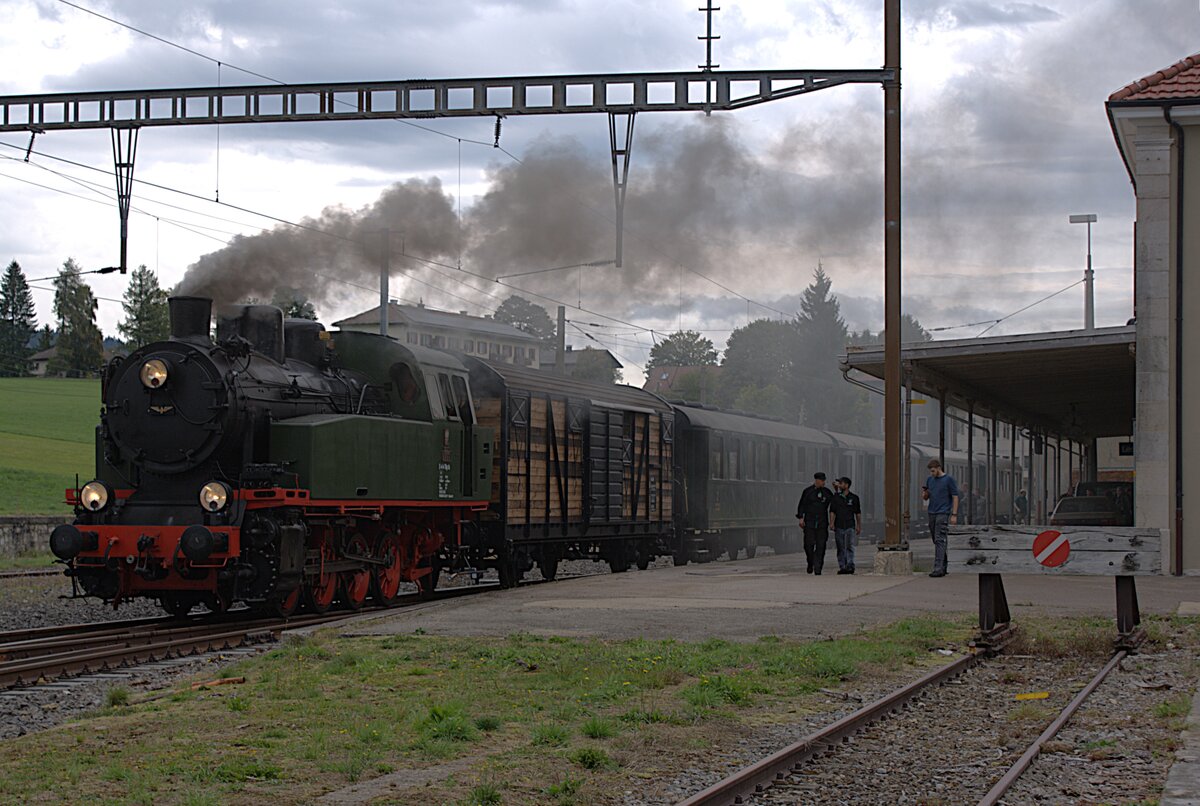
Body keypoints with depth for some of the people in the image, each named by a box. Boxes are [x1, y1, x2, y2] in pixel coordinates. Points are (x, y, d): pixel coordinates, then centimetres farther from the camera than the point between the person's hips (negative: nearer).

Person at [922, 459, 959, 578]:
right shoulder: (930, 479, 12)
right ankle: (944, 567, 18)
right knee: (936, 540, 9)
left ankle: (938, 568, -17)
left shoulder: (949, 479, -4)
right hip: (932, 514, 7)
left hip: (943, 514, -7)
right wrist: (924, 494, -5)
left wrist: (954, 515, -11)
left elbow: (955, 497, -5)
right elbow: (926, 498, 19)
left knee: (940, 540, -13)